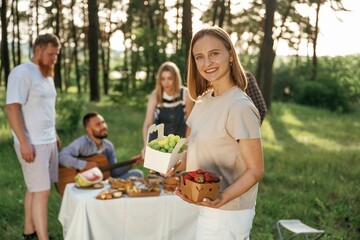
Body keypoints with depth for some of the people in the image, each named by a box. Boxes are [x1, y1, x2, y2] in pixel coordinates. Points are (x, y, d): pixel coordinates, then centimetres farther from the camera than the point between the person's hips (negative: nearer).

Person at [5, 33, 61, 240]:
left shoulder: (47, 74, 15)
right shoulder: (22, 72, -12)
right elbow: (12, 108, -18)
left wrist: (54, 135, 18)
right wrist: (24, 142, -22)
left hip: (48, 142, 8)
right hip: (33, 144, -8)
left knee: (35, 189, 12)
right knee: (42, 192, -8)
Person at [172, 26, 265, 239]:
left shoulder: (240, 107, -21)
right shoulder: (204, 99, 3)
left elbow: (256, 170, -18)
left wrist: (223, 197, -31)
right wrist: (177, 163, -1)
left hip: (227, 213, -7)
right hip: (209, 208, 7)